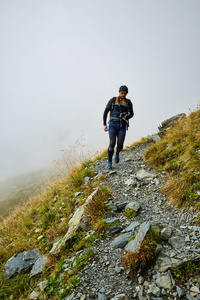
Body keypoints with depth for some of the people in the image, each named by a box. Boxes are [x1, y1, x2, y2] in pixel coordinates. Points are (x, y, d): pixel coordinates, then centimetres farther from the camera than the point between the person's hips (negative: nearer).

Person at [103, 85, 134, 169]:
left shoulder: (128, 102, 9)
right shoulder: (113, 100, 2)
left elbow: (131, 114, 14)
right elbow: (105, 112, 4)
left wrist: (126, 117, -10)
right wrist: (104, 124, -4)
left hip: (122, 126, 2)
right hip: (112, 125, -2)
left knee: (120, 145, -11)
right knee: (112, 143, -19)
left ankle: (117, 153, 27)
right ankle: (109, 162, -3)